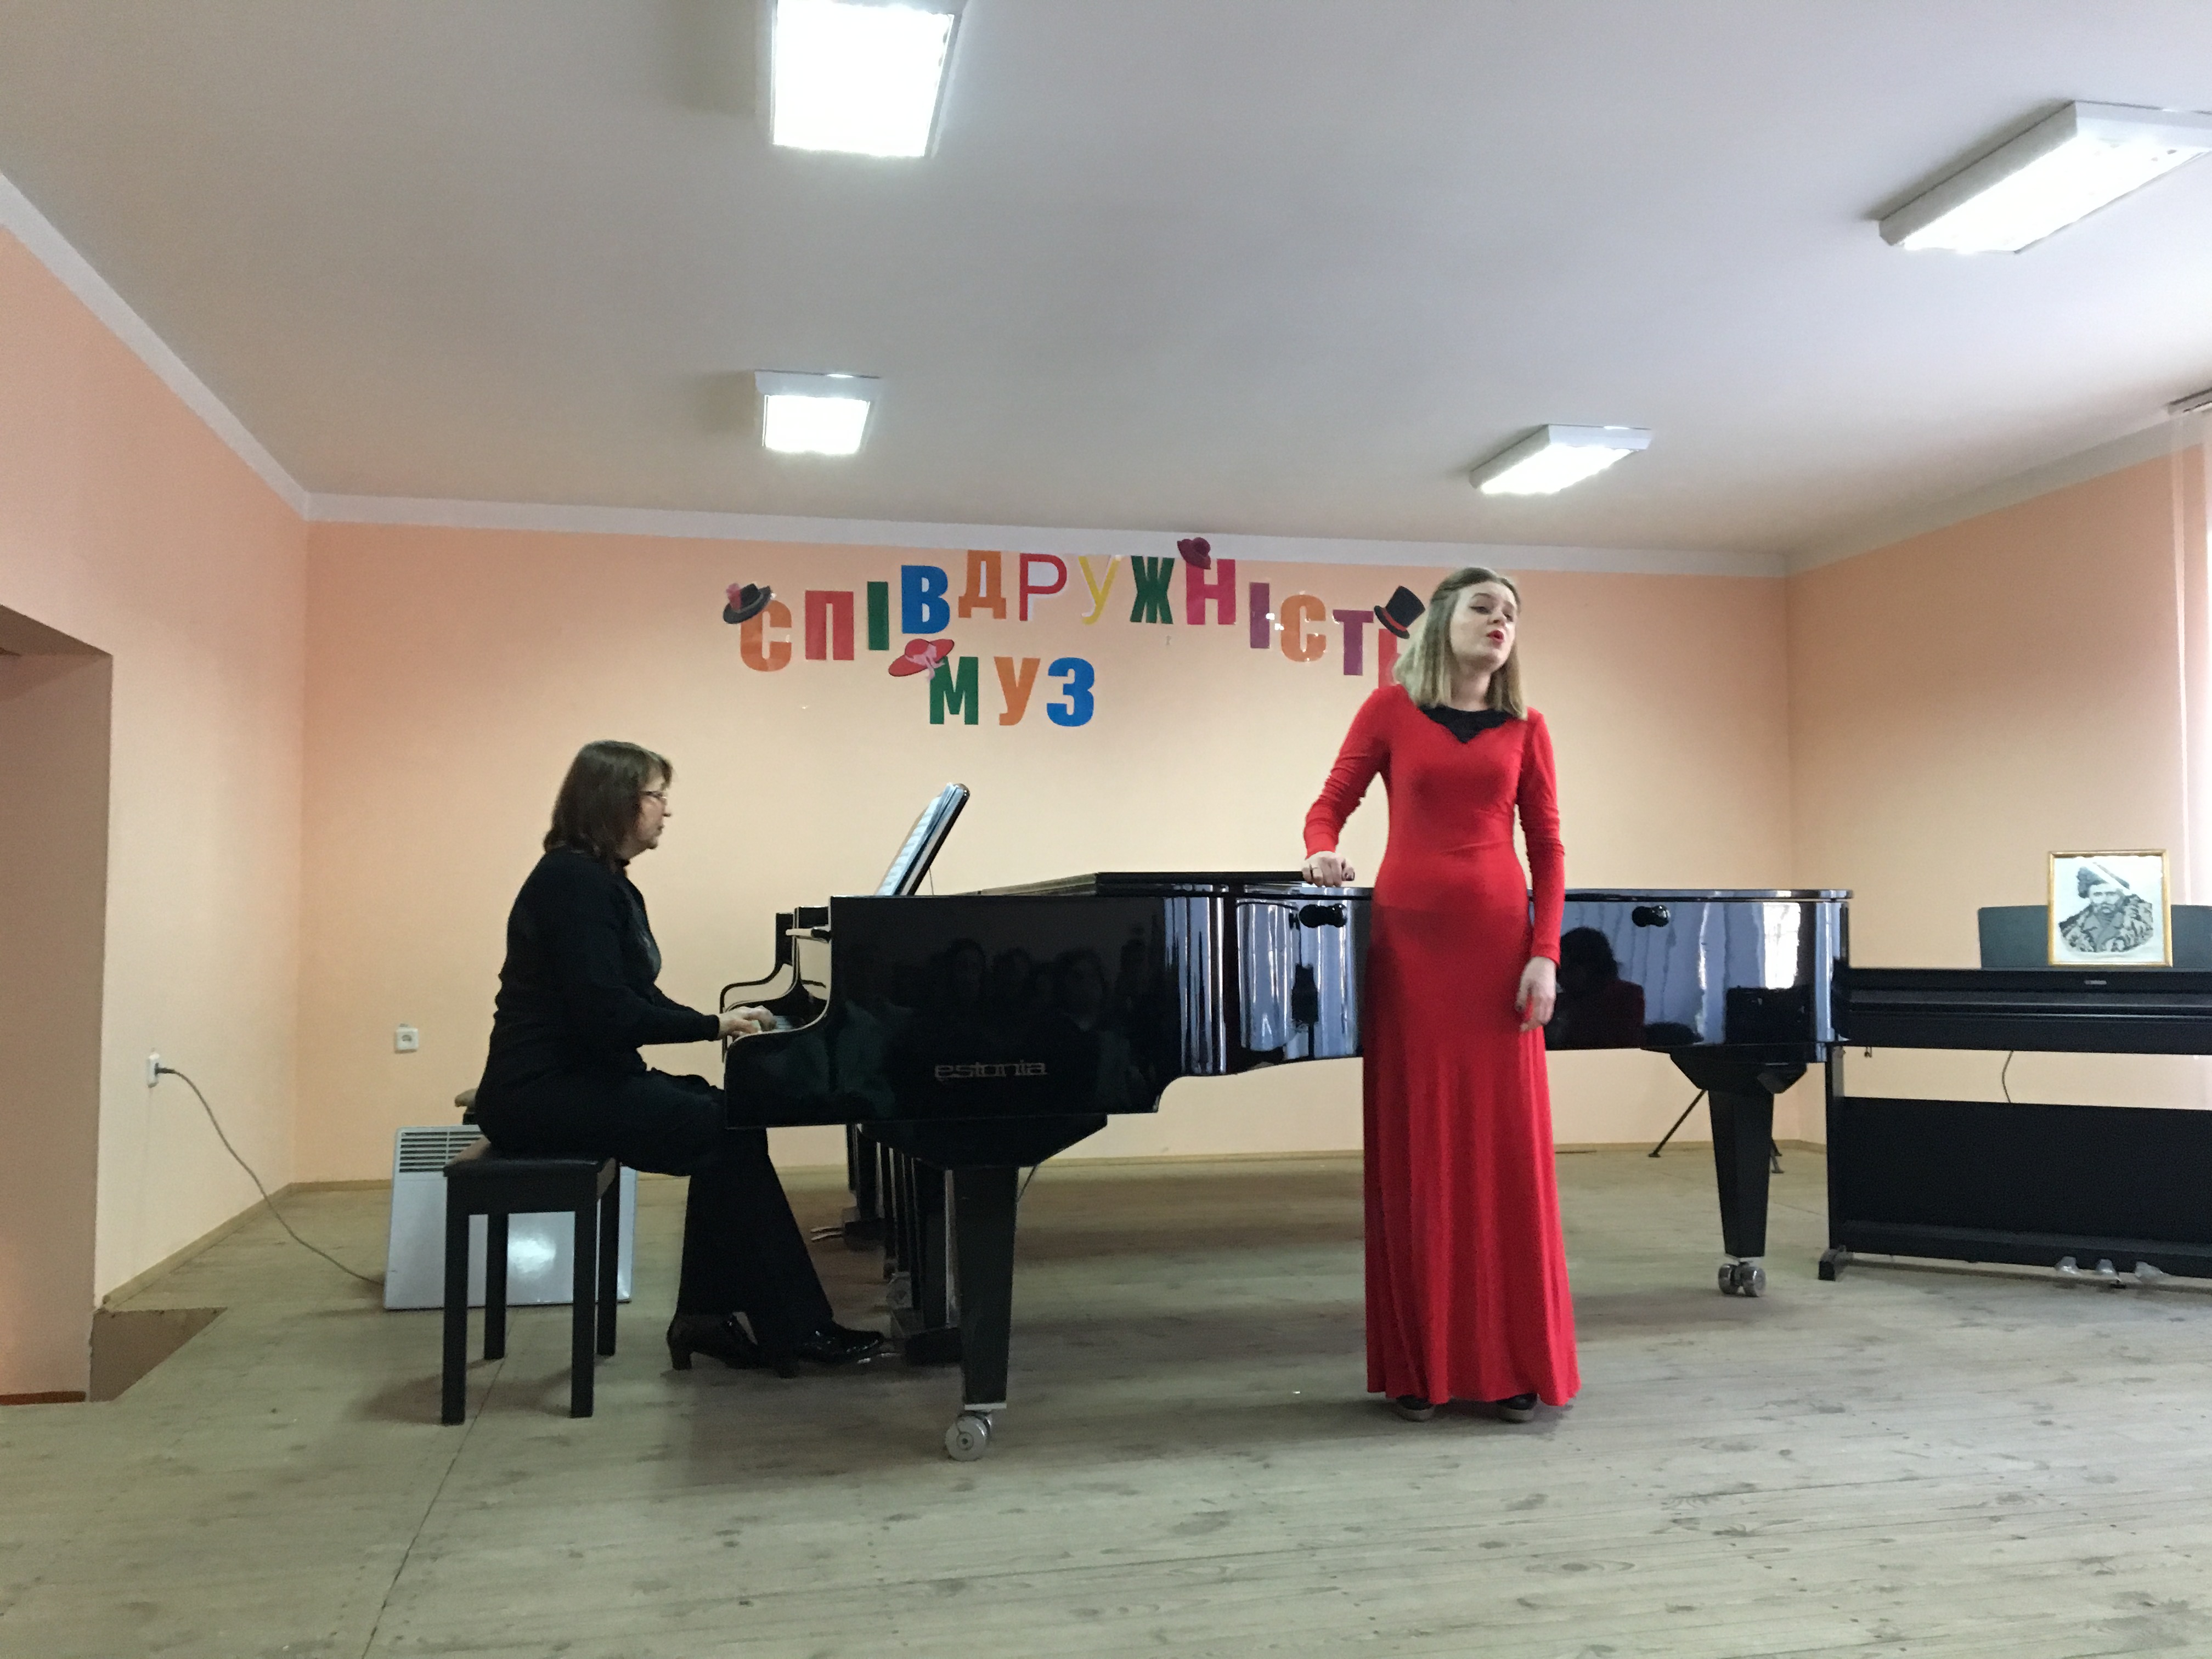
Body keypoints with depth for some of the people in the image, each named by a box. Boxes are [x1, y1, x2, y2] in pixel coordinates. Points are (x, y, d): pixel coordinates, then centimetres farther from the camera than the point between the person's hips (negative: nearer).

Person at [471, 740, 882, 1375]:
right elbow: (606, 1014, -24)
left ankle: (706, 1314, 3)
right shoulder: (574, 882, -16)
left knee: (726, 1119, 0)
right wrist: (712, 1024, -15)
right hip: (546, 1093, -10)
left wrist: (720, 1021, 2)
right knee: (728, 1133, -15)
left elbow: (633, 1000, 15)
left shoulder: (603, 883, 15)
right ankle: (795, 1326, -6)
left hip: (579, 1076, 10)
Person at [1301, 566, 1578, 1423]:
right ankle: (1419, 1364, 12)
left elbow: (1547, 848, 8)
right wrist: (1322, 852, -15)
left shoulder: (1524, 727, 9)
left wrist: (1545, 954, -2)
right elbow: (1331, 802, 7)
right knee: (1414, 1150, 2)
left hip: (1496, 943, 1)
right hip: (1409, 938, -1)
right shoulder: (1391, 709, 5)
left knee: (1506, 1149, 1)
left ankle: (1513, 1363, 11)